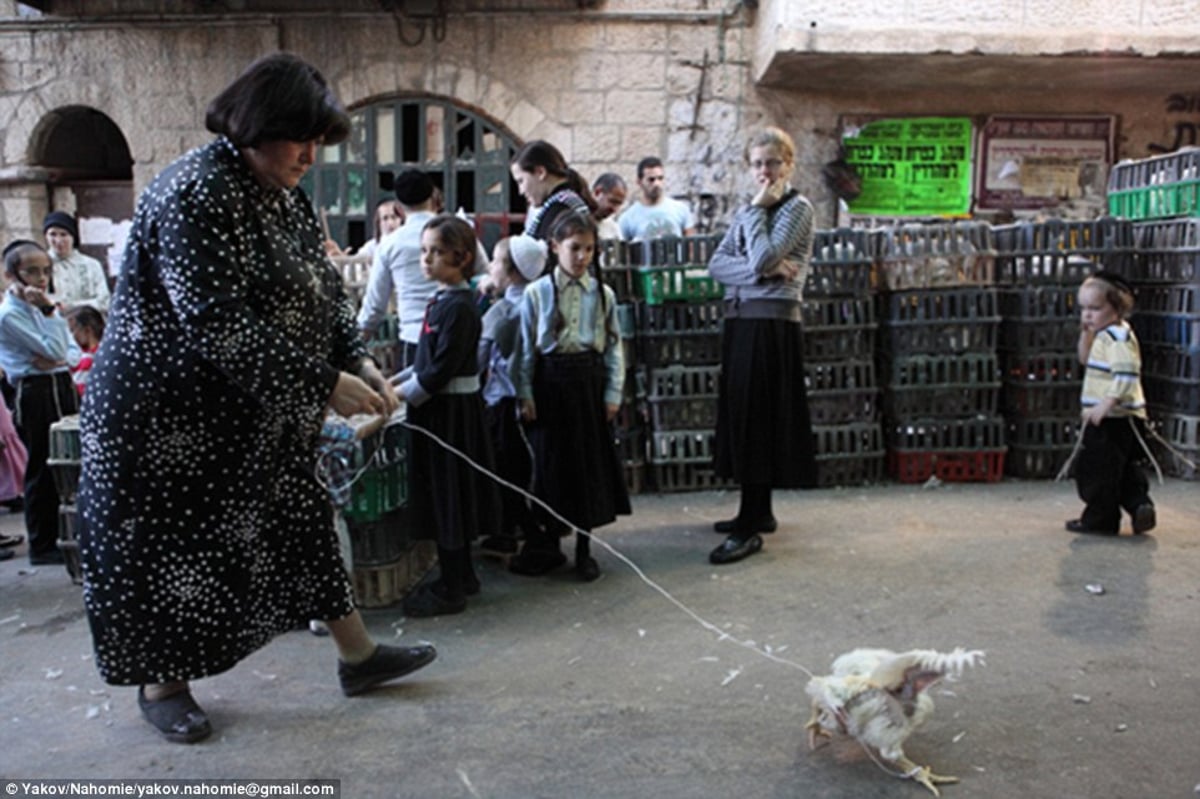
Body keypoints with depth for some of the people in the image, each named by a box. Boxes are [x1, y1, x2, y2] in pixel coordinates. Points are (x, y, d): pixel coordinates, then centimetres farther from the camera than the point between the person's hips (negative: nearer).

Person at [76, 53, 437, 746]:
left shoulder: (288, 196, 4)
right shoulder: (191, 194, -23)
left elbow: (324, 294, 7)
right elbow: (218, 325, -29)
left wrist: (358, 362, -10)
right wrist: (323, 383, -27)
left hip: (259, 413, 9)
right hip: (170, 411, -8)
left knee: (304, 516, 12)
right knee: (170, 543, 6)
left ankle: (357, 654, 24)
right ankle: (163, 683, 27)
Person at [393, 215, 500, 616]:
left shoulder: (458, 307, -17)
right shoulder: (443, 301, 11)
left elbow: (441, 370, -21)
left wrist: (403, 394, -13)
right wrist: (399, 380, 11)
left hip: (450, 411, -9)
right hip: (443, 407, 9)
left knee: (448, 494, 0)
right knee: (448, 494, 17)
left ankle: (450, 589, 11)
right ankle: (461, 574, 30)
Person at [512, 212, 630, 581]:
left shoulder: (603, 294, 4)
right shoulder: (537, 293, -1)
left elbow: (614, 346, 5)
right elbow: (526, 347, 0)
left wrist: (613, 393, -1)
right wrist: (525, 394, -4)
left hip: (589, 381, 2)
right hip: (550, 382, -1)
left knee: (589, 461, 6)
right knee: (549, 462, 6)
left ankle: (584, 549, 20)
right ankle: (546, 546, 22)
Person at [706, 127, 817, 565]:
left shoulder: (797, 207, -3)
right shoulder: (747, 211, 17)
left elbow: (763, 256, -19)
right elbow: (717, 264, 4)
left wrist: (757, 208, -6)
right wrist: (762, 270, -12)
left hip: (772, 323, -8)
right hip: (739, 320, 8)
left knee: (757, 420, -8)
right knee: (740, 417, 11)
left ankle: (750, 528, -3)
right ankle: (758, 511, 25)